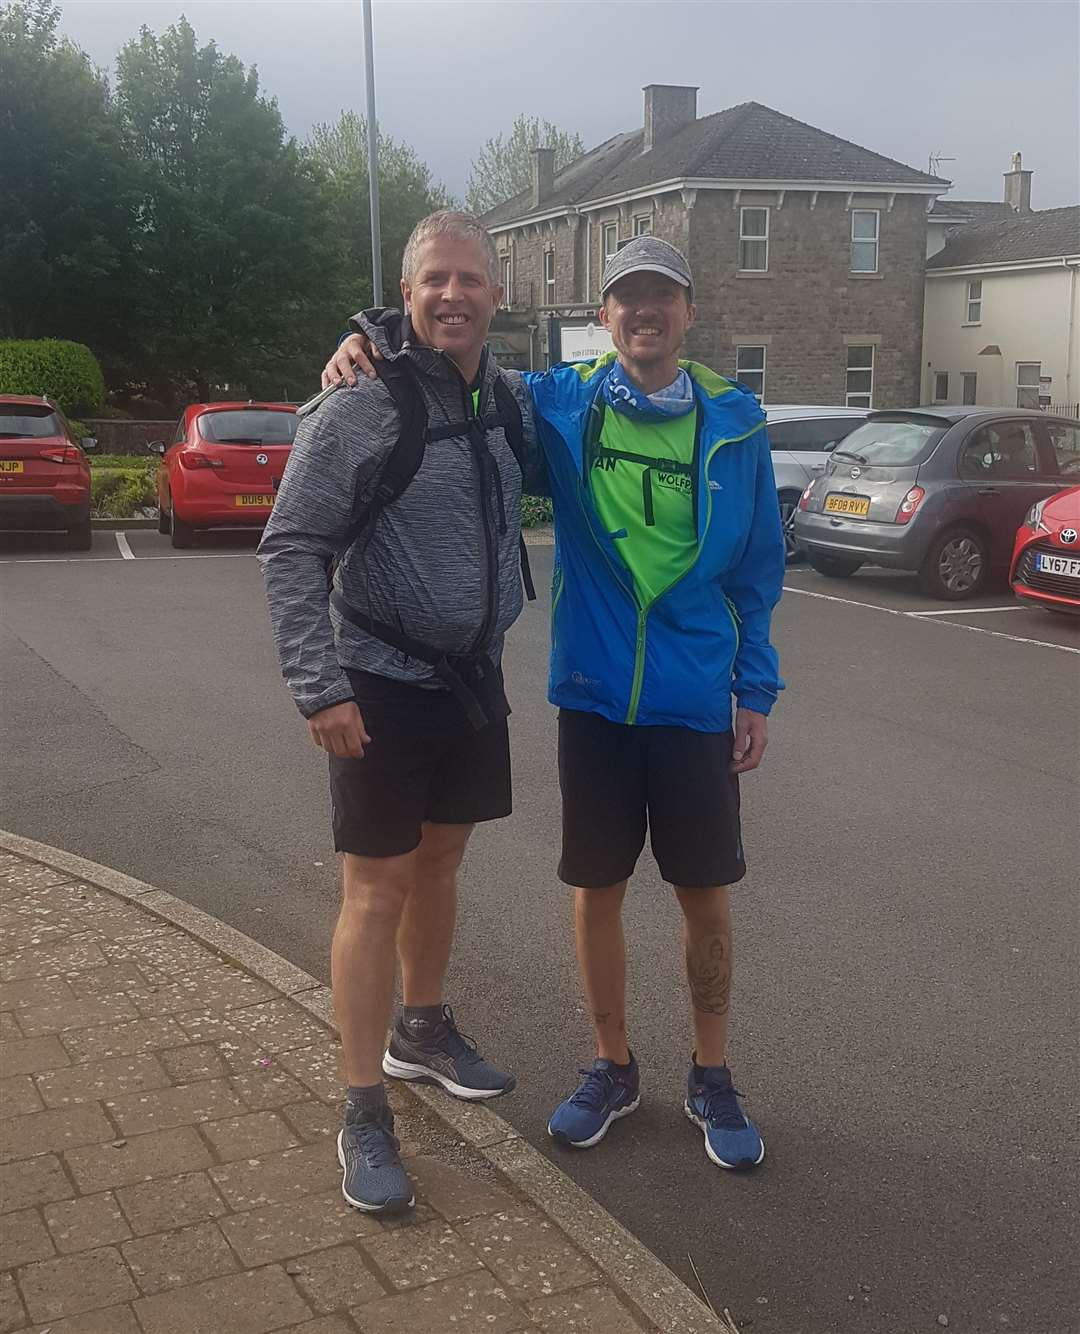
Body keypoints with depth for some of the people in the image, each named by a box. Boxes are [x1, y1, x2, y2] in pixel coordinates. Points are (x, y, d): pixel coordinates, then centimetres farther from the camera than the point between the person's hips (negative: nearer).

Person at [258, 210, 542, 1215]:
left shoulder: (508, 404, 4)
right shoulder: (359, 413, -14)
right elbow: (291, 552, -14)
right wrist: (320, 687, -21)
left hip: (472, 681, 6)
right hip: (383, 686, -6)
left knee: (438, 863, 19)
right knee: (376, 889, -2)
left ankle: (422, 1032, 39)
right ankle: (363, 1115, 9)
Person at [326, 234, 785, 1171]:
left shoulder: (734, 424, -2)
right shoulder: (561, 403, -2)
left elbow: (758, 566, 5)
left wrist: (758, 691, 5)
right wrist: (366, 347, -11)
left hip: (698, 704, 0)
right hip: (594, 697, 1)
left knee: (706, 897, 8)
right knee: (597, 890, 10)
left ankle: (712, 1079, 28)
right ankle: (613, 1068, 31)